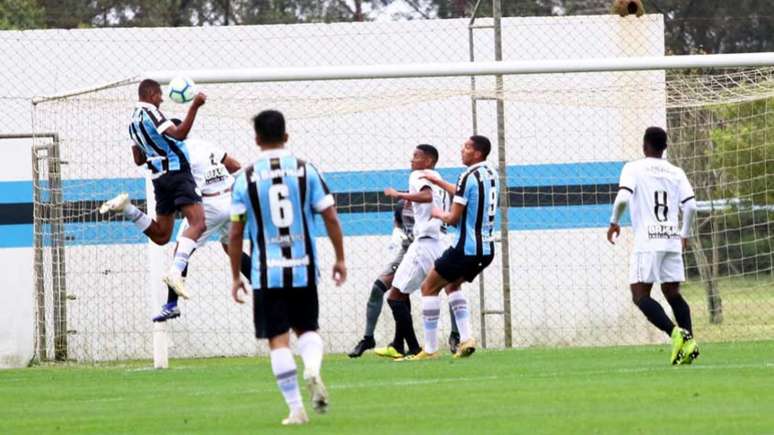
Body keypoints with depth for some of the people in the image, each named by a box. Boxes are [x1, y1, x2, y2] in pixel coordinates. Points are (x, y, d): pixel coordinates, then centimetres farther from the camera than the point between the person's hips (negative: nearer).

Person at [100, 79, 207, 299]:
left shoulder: (134, 121, 18)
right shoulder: (150, 112, -9)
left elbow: (139, 159, 25)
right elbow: (179, 134, -22)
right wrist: (195, 106, -23)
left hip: (160, 178, 9)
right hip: (177, 171, -9)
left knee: (160, 235, 17)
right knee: (197, 222, -20)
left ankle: (126, 208, 2)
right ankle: (176, 272, -35)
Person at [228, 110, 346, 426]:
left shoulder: (245, 178, -3)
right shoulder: (305, 171, 0)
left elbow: (235, 233, -2)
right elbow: (330, 218, 1)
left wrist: (236, 276, 7)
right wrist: (340, 258, 13)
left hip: (267, 273, -2)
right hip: (303, 269, 2)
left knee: (278, 340, 3)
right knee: (307, 328, 17)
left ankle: (296, 409, -1)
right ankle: (312, 368, -14)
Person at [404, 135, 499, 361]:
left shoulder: (469, 177, -16)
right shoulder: (491, 174, 10)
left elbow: (454, 217, -14)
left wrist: (440, 214, 6)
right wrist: (440, 182, 32)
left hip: (466, 247, -8)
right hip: (486, 249, 8)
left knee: (429, 287, 4)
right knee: (452, 285, 27)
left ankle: (430, 349, -1)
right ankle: (466, 338, 10)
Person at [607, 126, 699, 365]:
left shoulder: (633, 168, 0)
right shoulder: (676, 173, 12)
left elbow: (623, 197, -14)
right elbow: (690, 205, 4)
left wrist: (614, 222, 3)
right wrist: (685, 233, 19)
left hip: (647, 241, -5)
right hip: (672, 240, 5)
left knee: (640, 295, -5)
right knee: (672, 293, 13)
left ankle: (675, 332, -25)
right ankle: (688, 340, -3)